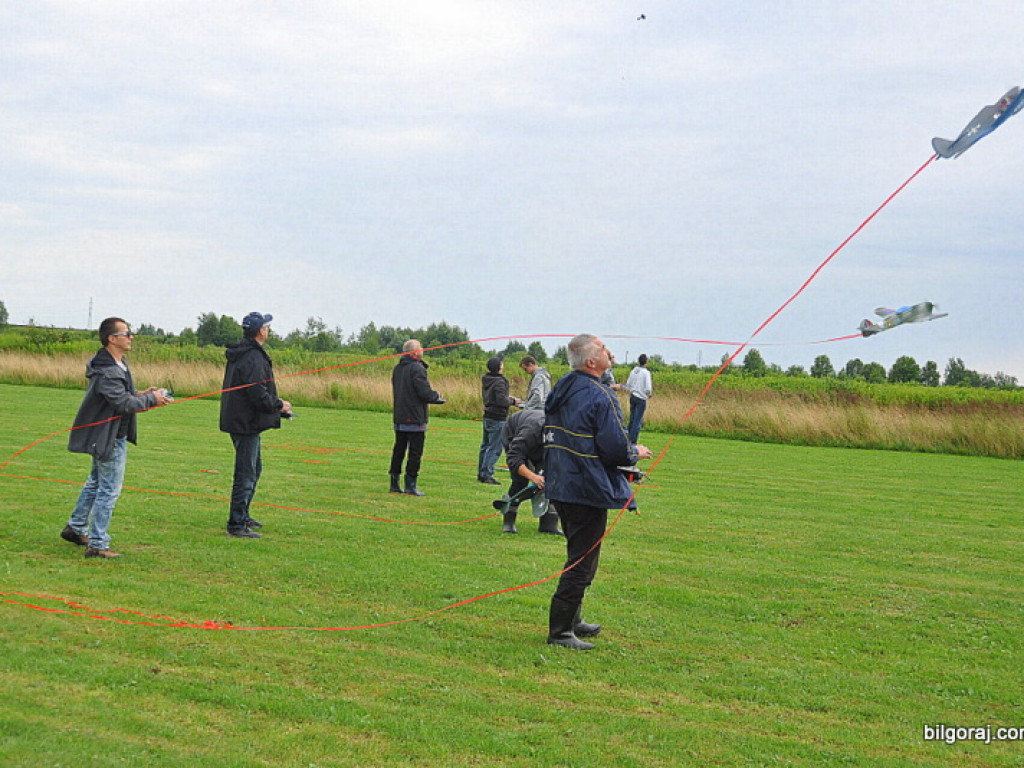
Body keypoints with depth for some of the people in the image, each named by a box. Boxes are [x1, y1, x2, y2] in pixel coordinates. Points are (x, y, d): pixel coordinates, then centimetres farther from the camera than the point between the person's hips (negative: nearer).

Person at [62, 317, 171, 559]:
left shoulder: (118, 364, 7)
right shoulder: (106, 373, -26)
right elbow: (124, 404, -28)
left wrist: (138, 394, 3)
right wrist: (151, 399, -15)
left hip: (104, 436, 11)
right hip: (110, 438, -11)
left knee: (96, 482, 23)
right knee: (109, 489, -4)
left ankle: (76, 528, 37)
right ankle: (97, 544, 2)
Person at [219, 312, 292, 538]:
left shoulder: (239, 355, 14)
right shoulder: (254, 358, -20)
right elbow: (259, 394, -25)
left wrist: (276, 404, 15)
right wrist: (279, 405, -9)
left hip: (241, 421, 11)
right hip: (248, 423, -11)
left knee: (254, 469, 22)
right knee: (246, 473, -6)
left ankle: (242, 516, 31)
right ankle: (236, 525, -3)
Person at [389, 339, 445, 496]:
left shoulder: (397, 369, 11)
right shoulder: (417, 368, -15)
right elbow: (425, 393, -20)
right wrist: (437, 396, 2)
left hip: (399, 417, 8)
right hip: (415, 418, -8)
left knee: (398, 450, 13)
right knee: (415, 453, -1)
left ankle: (394, 484, 16)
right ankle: (410, 485, -1)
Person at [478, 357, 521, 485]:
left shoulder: (486, 380, 11)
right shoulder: (499, 382, -18)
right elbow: (502, 401, -24)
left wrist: (507, 398, 16)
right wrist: (513, 401, -6)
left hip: (487, 416, 9)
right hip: (497, 419, -9)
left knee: (485, 446, 15)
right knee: (495, 448, -5)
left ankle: (481, 473, 21)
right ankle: (487, 474, -6)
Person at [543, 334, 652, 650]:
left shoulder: (561, 390, 10)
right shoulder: (600, 397, -18)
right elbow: (616, 450, -20)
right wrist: (636, 453, 2)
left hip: (559, 486, 9)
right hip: (588, 490, -9)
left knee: (578, 556, 22)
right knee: (582, 562, -2)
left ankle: (572, 621, 30)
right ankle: (560, 630, 0)